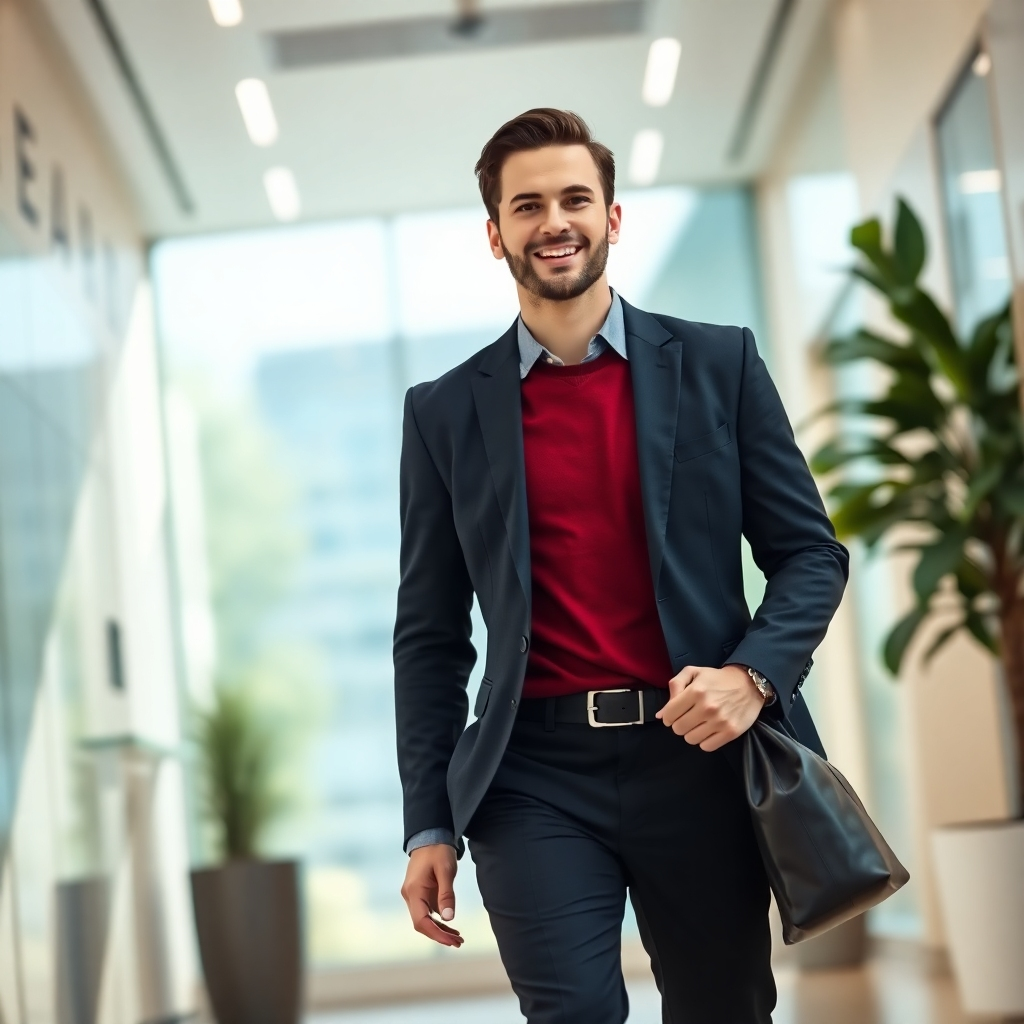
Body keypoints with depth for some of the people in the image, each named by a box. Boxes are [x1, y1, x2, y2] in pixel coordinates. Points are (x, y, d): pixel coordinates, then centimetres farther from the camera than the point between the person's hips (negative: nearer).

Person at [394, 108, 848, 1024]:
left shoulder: (718, 364, 7)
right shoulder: (446, 412, 7)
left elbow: (810, 551, 7)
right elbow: (431, 635, 9)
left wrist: (754, 675, -12)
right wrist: (430, 826, 4)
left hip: (701, 754, 1)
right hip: (535, 776, 0)